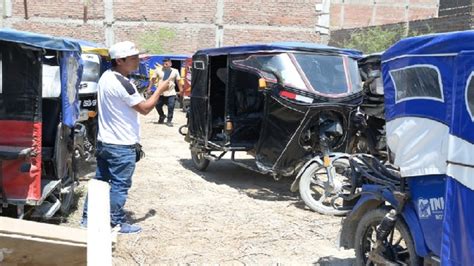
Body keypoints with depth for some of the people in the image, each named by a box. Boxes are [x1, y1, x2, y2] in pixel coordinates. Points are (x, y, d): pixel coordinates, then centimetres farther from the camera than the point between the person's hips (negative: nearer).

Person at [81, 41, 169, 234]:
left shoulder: (106, 77, 8)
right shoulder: (122, 84, -22)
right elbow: (145, 108, -14)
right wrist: (160, 89, -4)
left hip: (104, 141, 9)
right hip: (122, 146, -9)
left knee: (100, 180, 16)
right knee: (119, 186, 2)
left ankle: (88, 218, 23)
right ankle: (117, 223, 12)